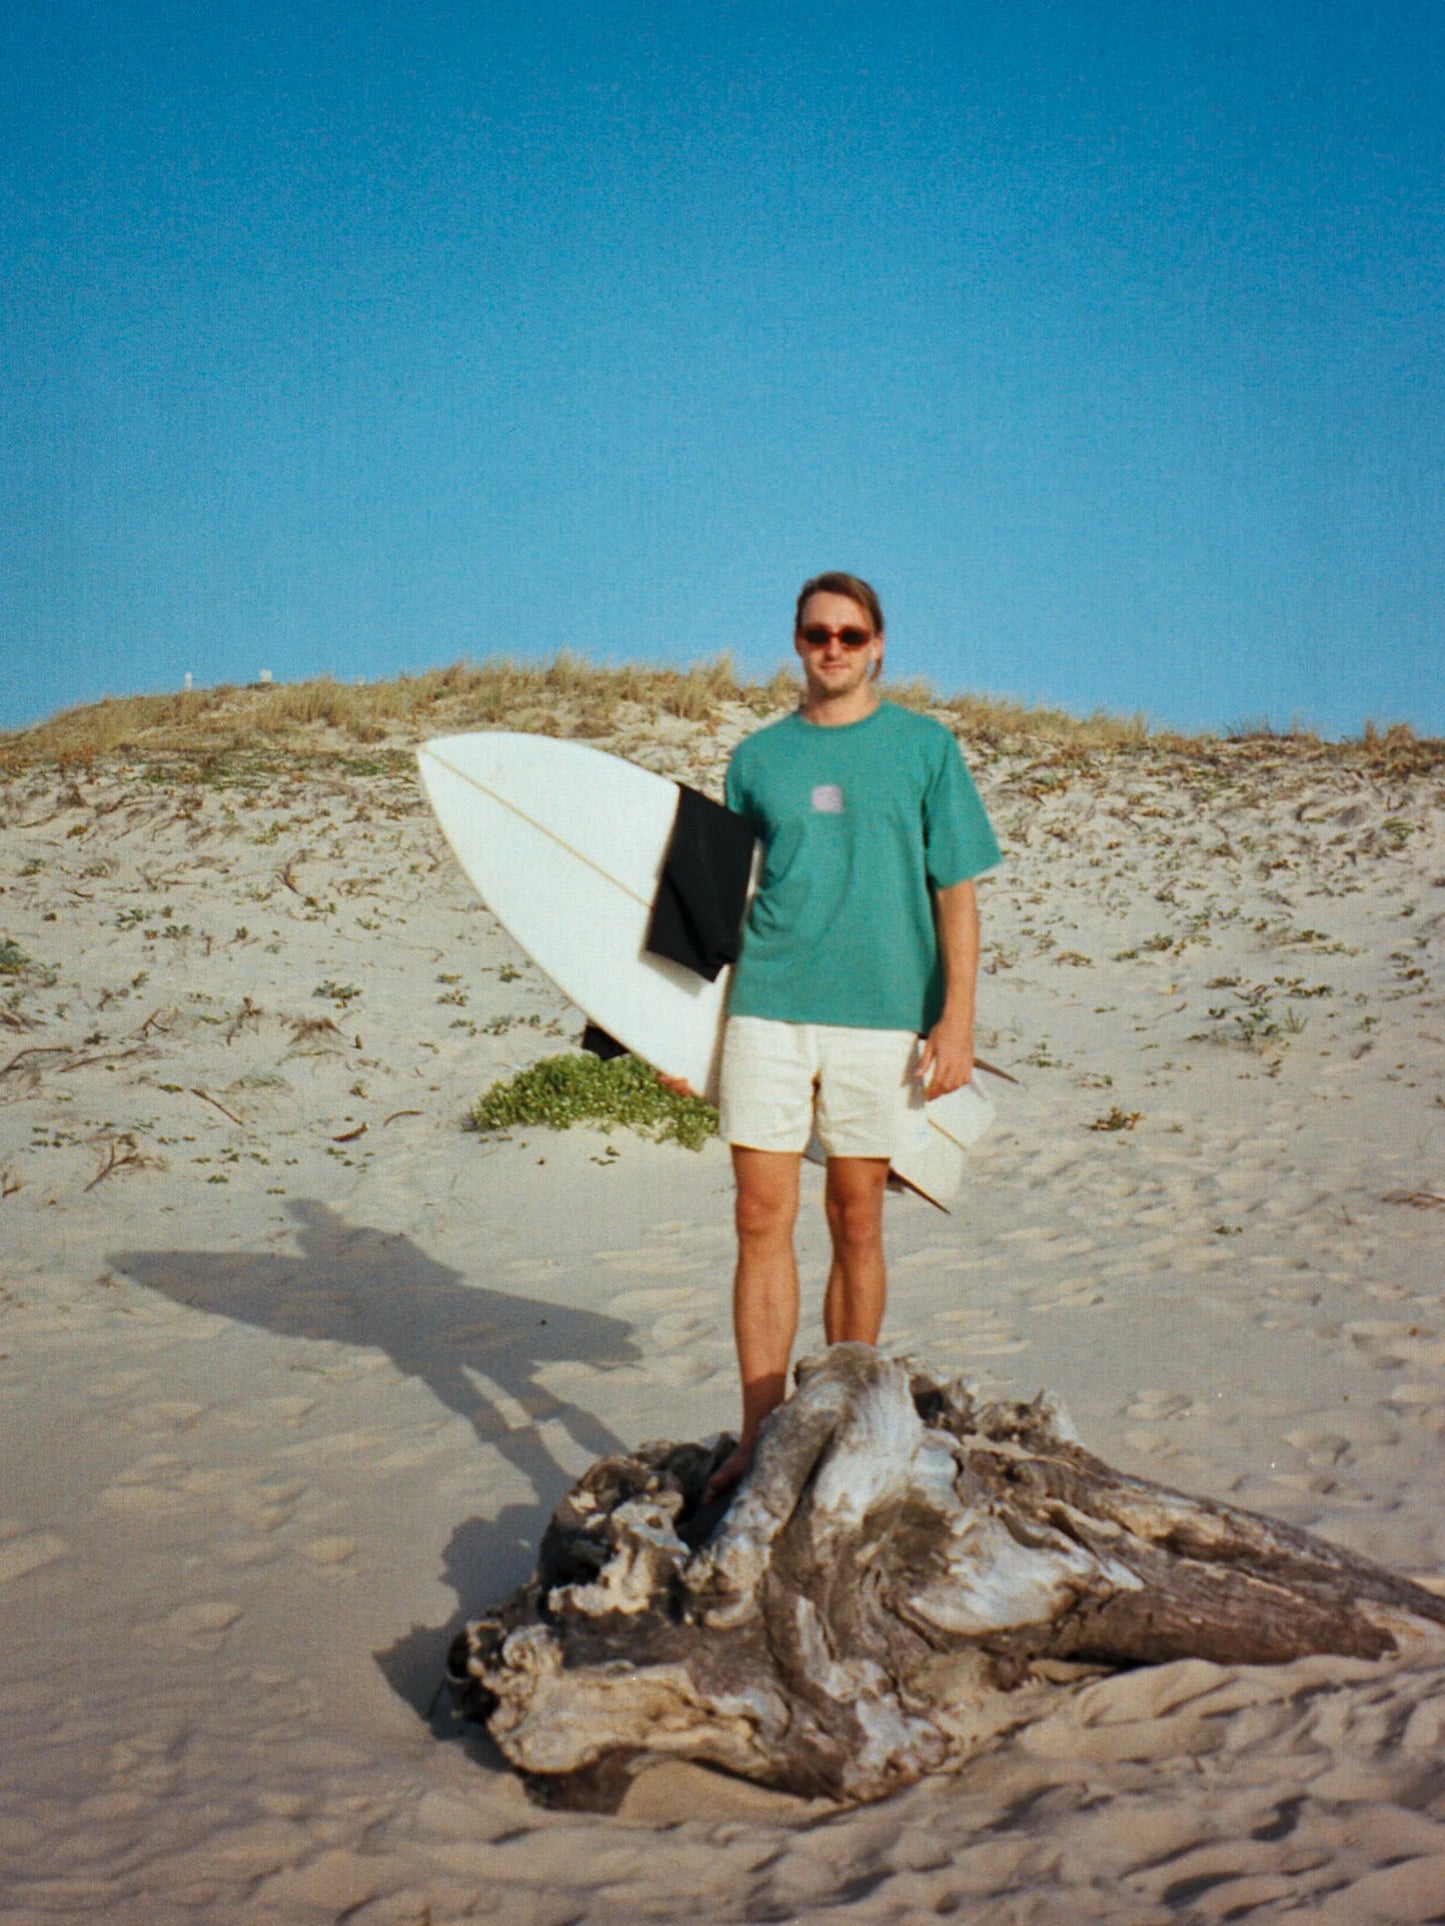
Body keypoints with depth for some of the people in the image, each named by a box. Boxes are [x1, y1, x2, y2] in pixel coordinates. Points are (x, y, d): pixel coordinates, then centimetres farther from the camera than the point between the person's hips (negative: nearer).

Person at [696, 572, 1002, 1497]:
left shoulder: (925, 746, 5)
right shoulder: (759, 756, 10)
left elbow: (957, 894, 3)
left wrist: (957, 1020, -5)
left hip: (880, 1013, -1)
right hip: (768, 1007, 1)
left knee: (857, 1225, 7)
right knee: (764, 1221, -4)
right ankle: (762, 1438, 2)